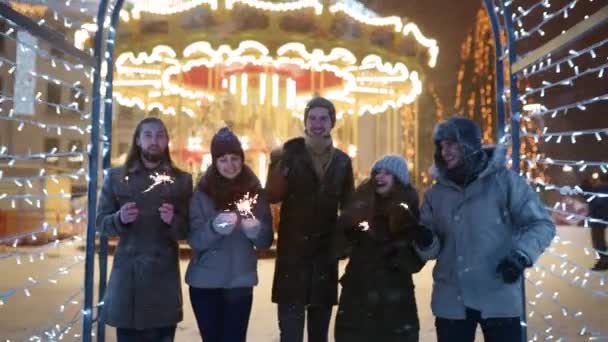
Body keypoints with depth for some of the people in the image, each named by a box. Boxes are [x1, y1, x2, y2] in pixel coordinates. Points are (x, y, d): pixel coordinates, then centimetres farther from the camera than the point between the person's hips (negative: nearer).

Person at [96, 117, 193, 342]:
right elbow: (101, 223, 5)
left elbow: (187, 231, 3)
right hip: (127, 275, 0)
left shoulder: (181, 180, 6)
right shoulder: (116, 177, 7)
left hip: (164, 276, 0)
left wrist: (173, 221, -18)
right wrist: (120, 219, -15)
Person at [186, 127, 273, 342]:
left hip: (240, 282, 0)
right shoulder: (202, 192, -4)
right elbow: (194, 239, -9)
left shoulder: (254, 190, -1)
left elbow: (266, 242, -1)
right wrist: (214, 227, -29)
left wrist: (256, 230, -24)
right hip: (205, 282, 0)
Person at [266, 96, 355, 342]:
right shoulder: (290, 154, -3)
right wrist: (278, 165, -29)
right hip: (293, 249, -3)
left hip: (326, 251, 3)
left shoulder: (342, 161, 7)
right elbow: (273, 196, -12)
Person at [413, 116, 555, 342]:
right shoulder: (436, 194, 8)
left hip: (499, 299, -3)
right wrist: (425, 242, -14)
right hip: (451, 300, 4)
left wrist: (521, 255, -24)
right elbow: (433, 250, 9)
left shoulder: (504, 180, -5)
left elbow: (541, 223, -7)